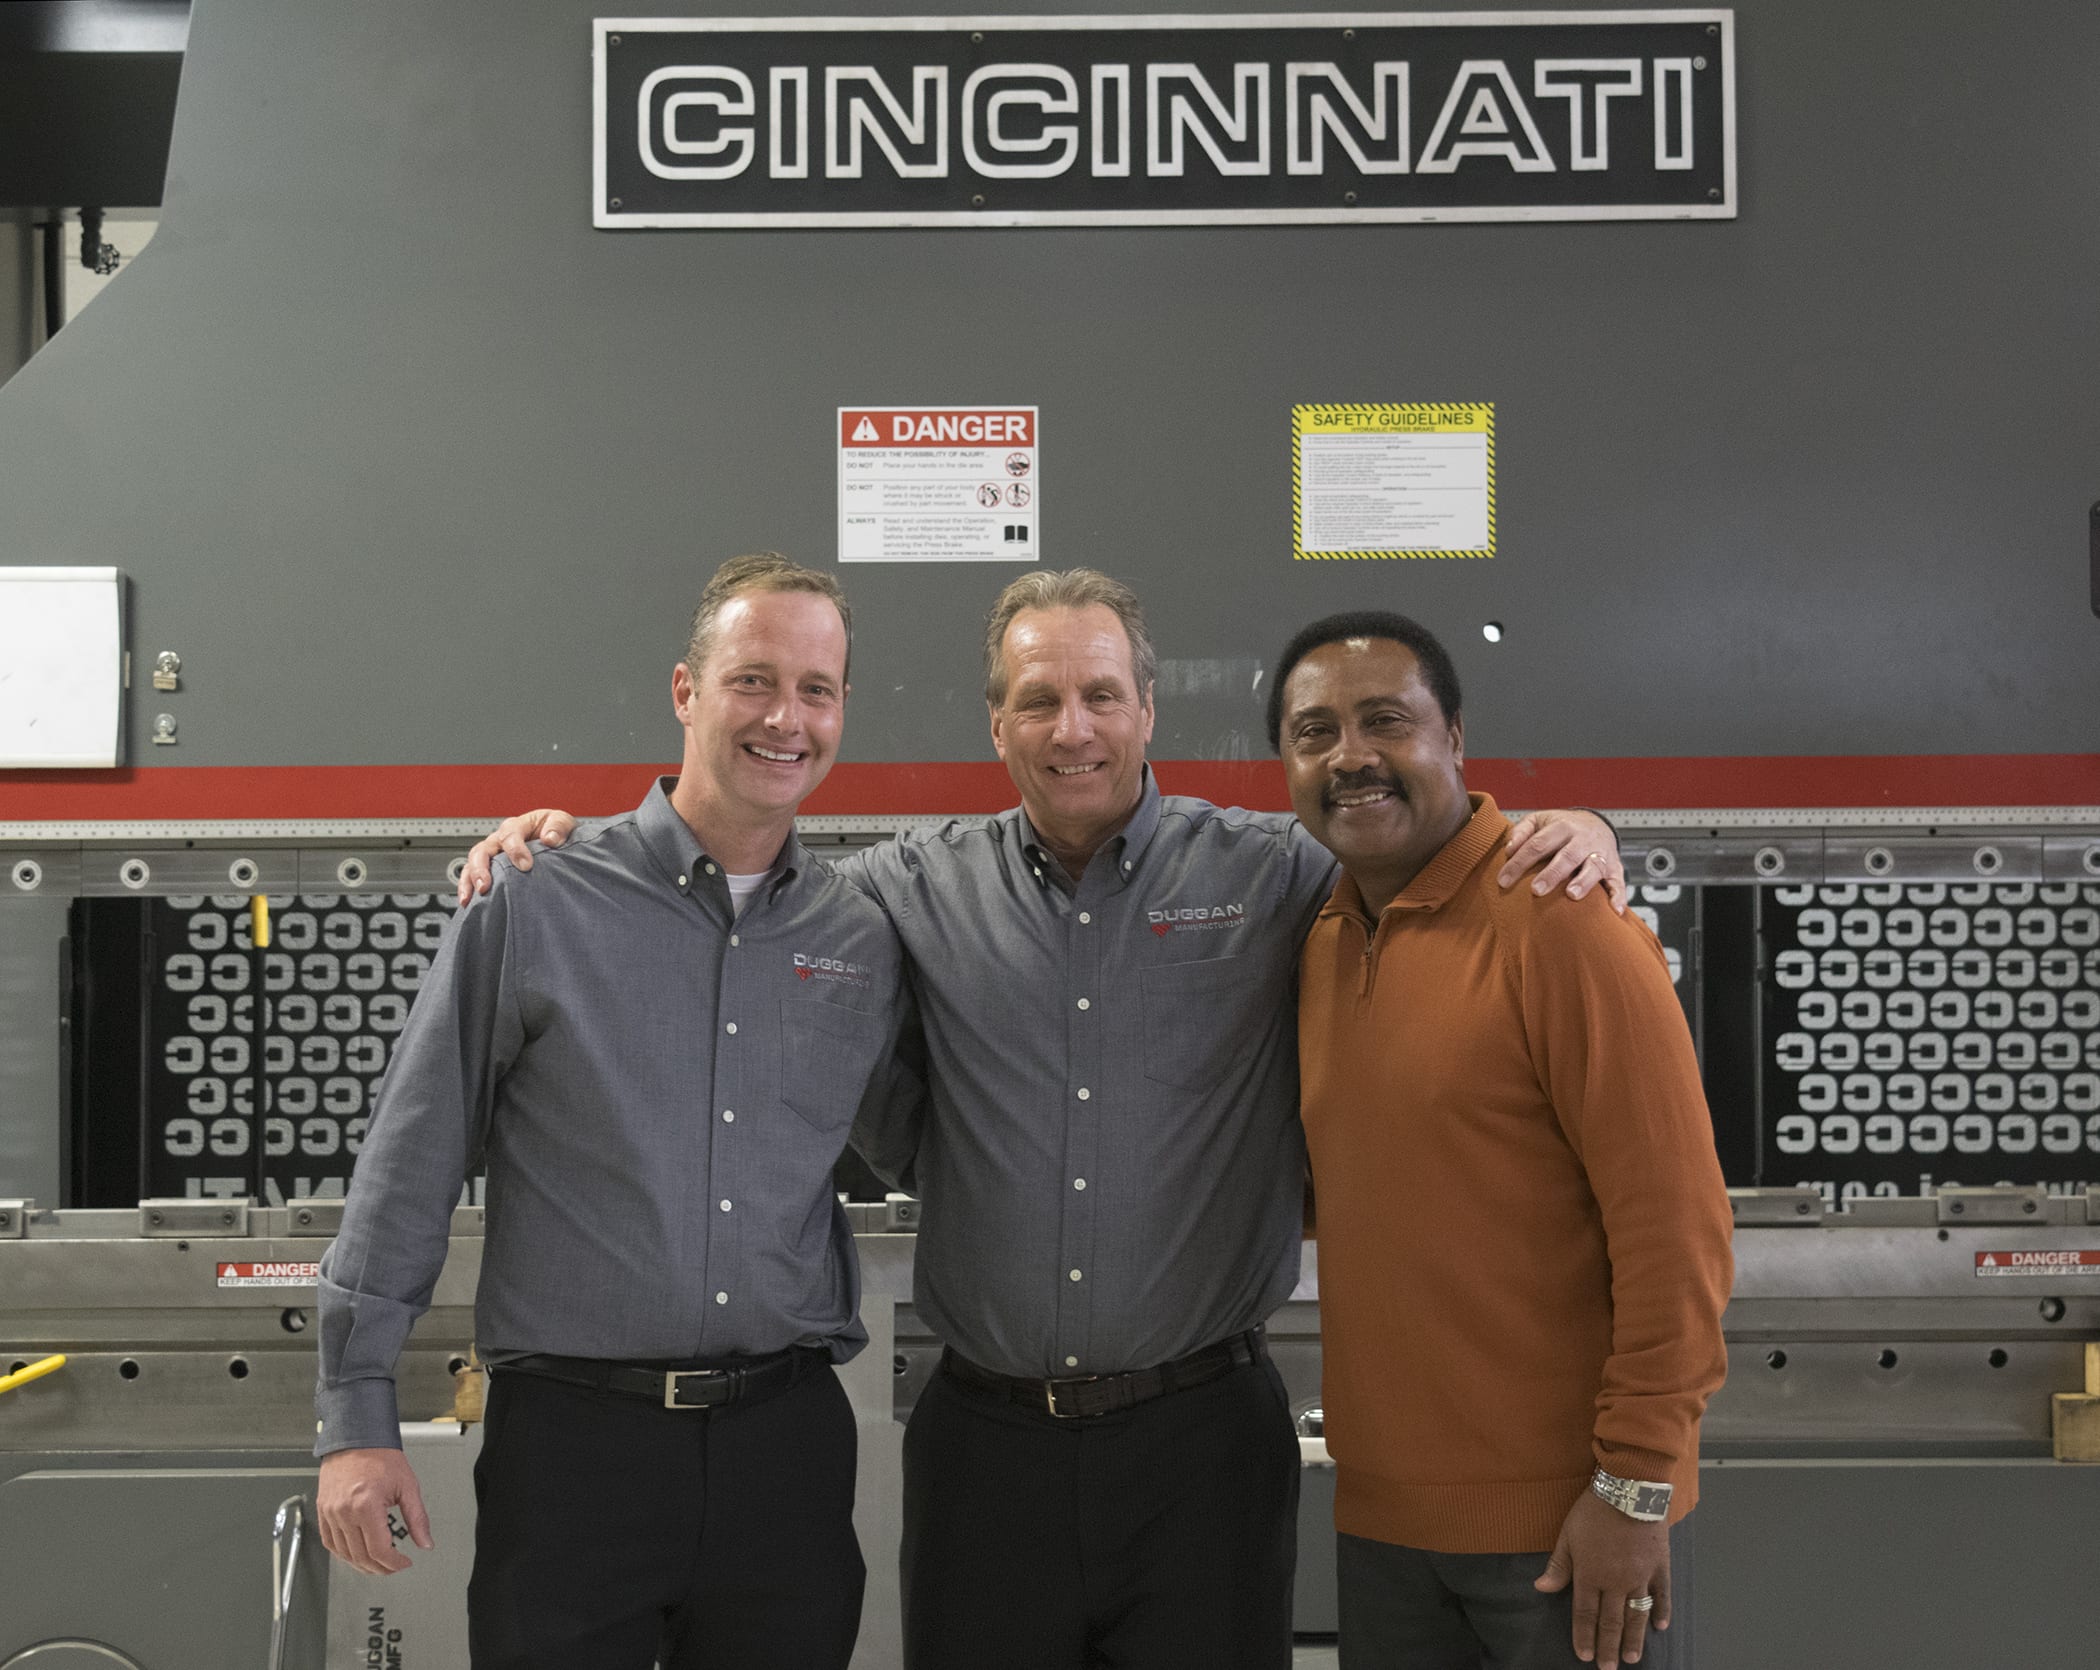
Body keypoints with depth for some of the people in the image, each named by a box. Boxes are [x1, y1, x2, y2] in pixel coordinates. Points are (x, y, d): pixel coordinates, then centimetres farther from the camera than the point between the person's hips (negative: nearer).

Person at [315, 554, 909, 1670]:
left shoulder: (864, 944, 6)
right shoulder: (534, 904, -3)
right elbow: (408, 1169, -2)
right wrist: (356, 1416, -3)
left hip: (785, 1439, 3)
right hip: (568, 1438, -3)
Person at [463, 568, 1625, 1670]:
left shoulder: (1269, 875, 1)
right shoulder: (924, 888, 5)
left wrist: (1570, 836, -11)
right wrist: (565, 838, 7)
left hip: (1201, 1439, -1)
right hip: (985, 1440, 1)